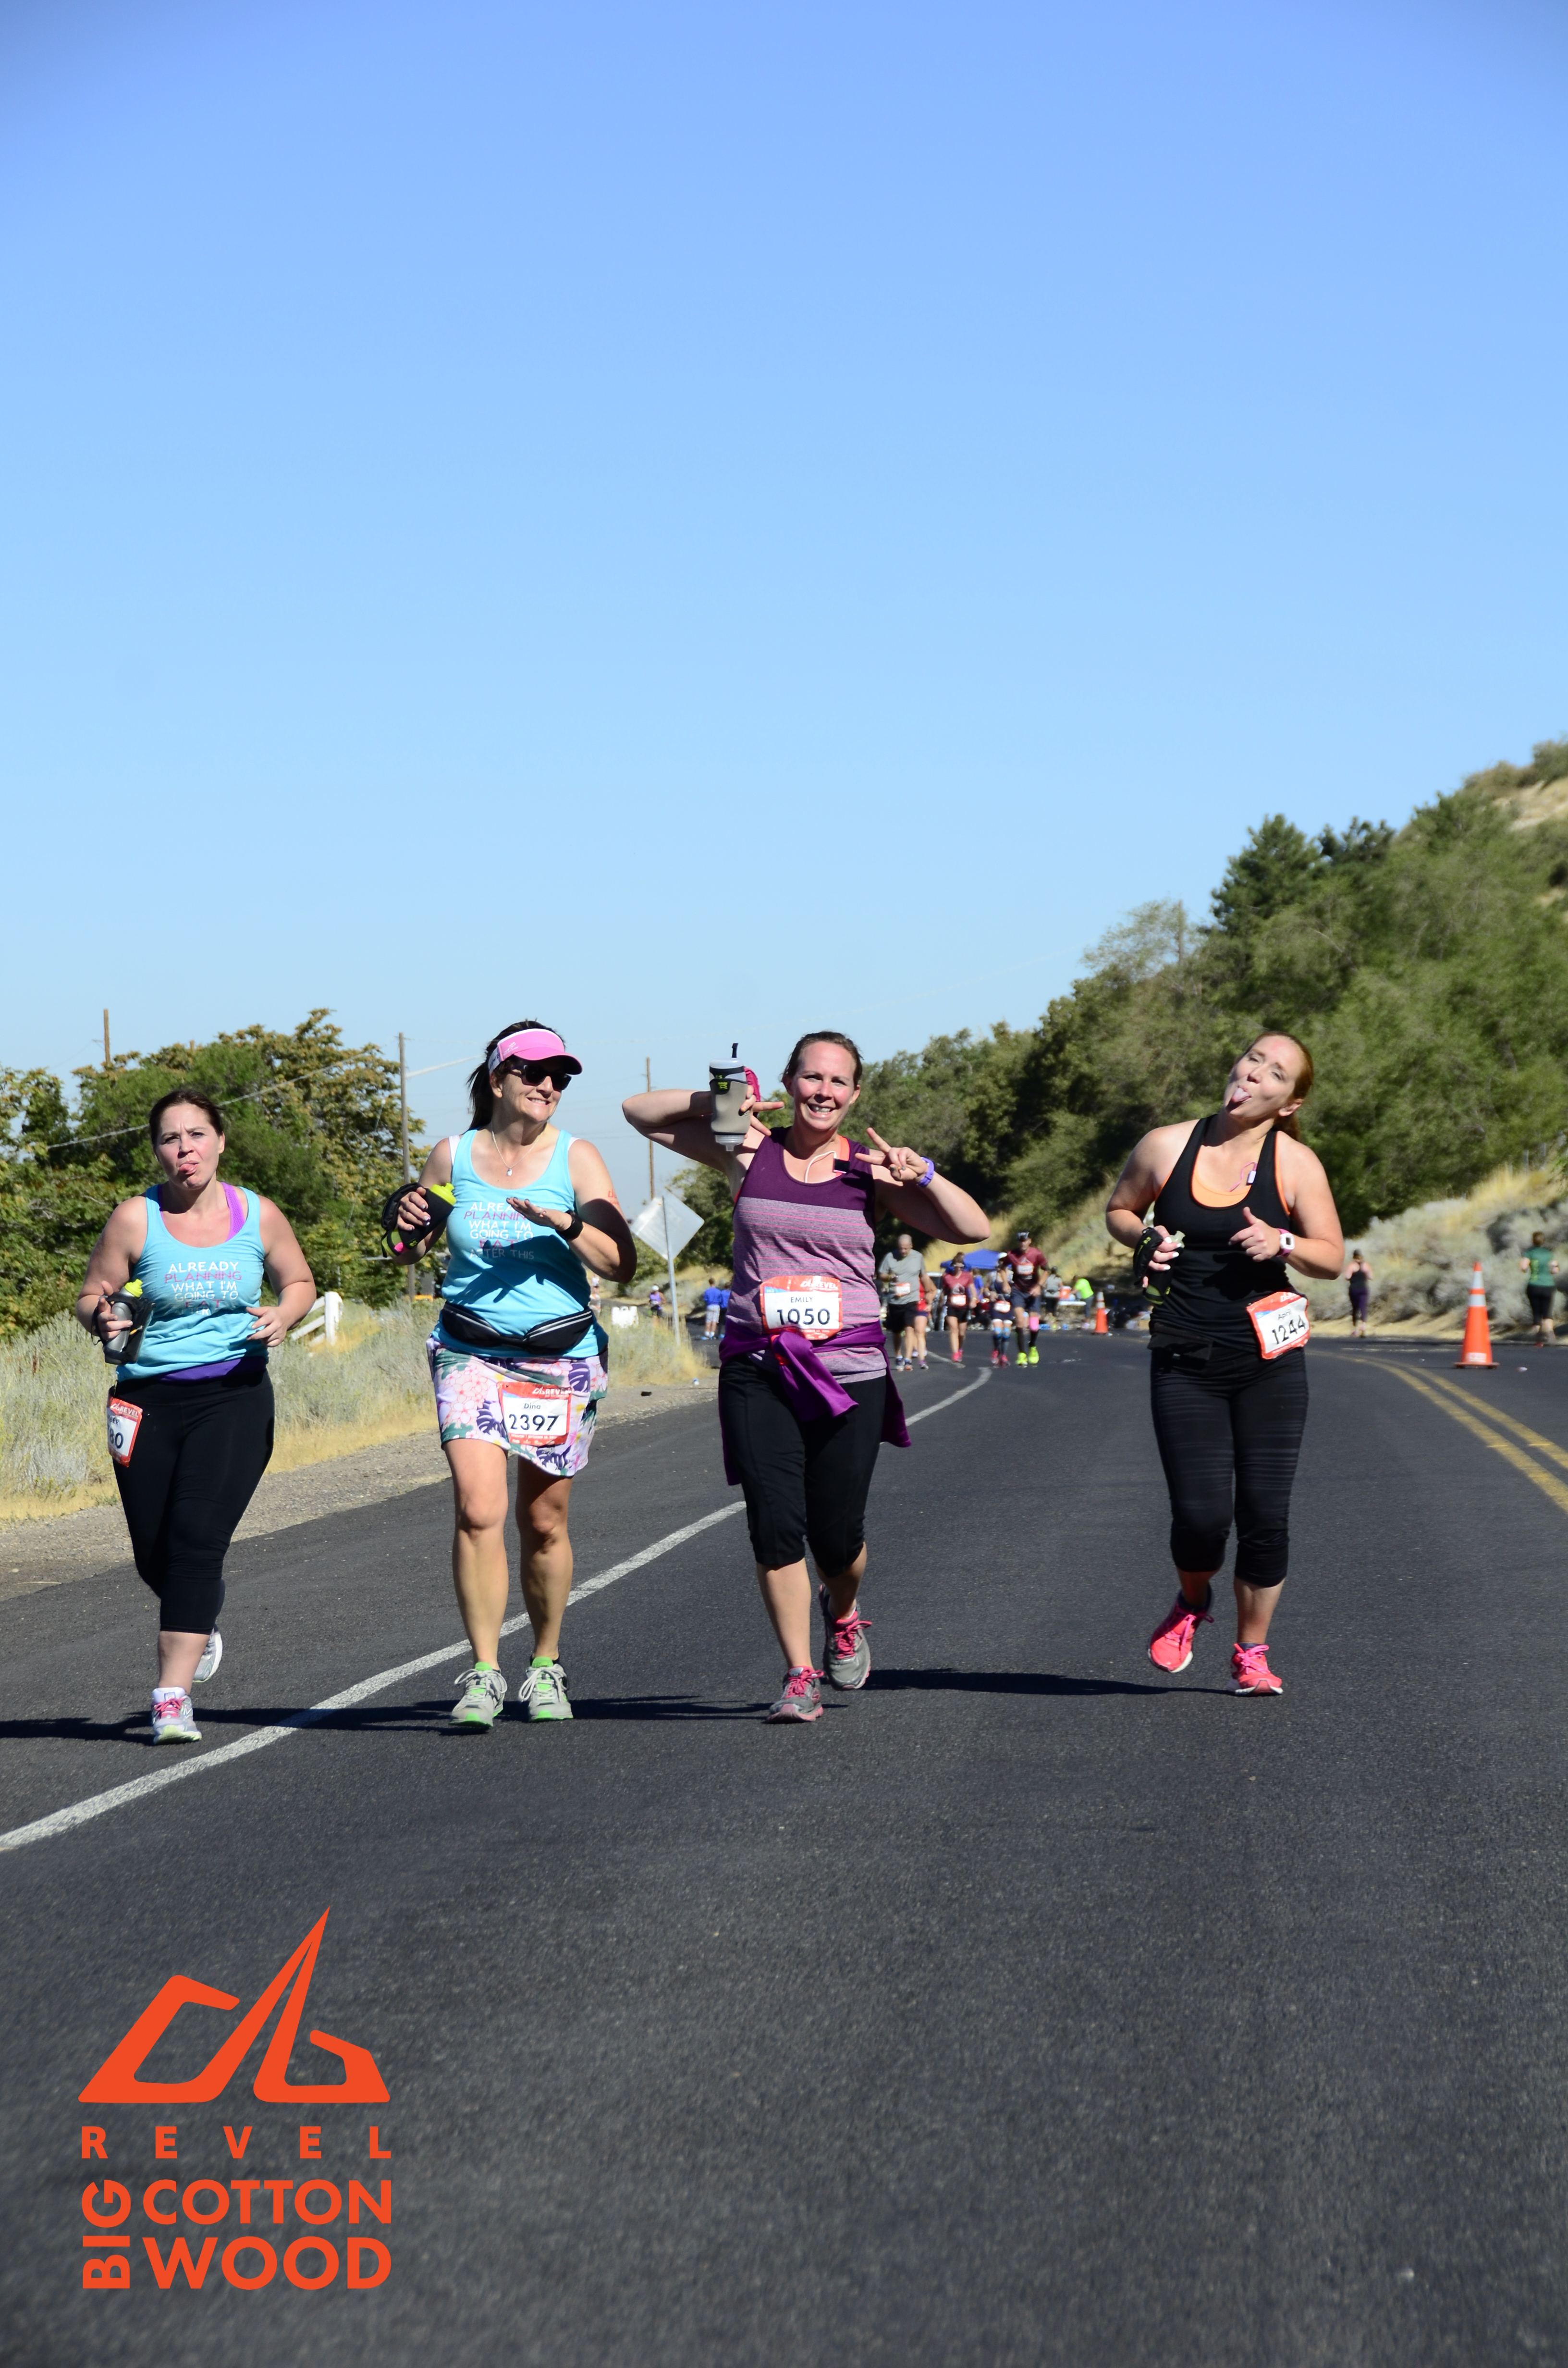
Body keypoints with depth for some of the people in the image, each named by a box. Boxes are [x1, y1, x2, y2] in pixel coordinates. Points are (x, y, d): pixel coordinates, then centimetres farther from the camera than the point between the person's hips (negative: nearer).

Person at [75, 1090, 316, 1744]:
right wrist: (103, 1320, -18)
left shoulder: (259, 1215, 1)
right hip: (149, 1400, 1)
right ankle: (201, 1624, 43)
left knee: (197, 1538, -16)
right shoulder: (136, 1219, -2)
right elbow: (89, 1297, 5)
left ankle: (172, 1697, -14)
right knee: (154, 1559, 7)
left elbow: (299, 1282, 16)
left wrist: (283, 1315, -6)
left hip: (235, 1395, -1)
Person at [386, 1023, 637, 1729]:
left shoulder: (575, 1158, -1)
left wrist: (564, 1222, -21)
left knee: (544, 1523, 7)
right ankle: (483, 1673, -14)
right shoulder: (452, 1156, 3)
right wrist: (407, 1226, -5)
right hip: (470, 1352, 0)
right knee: (477, 1510, -17)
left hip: (561, 1355, 0)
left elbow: (621, 1265, -6)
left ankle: (545, 1666, 25)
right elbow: (412, 1247, 17)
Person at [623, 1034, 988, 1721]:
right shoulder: (750, 1152, 6)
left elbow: (972, 1229, 1)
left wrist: (918, 1173, -12)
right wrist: (717, 1103, -2)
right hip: (757, 1369, 0)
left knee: (838, 1533, 2)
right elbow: (640, 1111, 10)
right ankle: (799, 1675, 6)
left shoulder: (868, 1170, 5)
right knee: (775, 1524, -8)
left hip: (849, 1370, 0)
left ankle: (842, 1613, 37)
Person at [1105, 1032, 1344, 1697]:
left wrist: (1282, 1244, -19)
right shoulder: (1166, 1147, 1)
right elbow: (1117, 1212, 16)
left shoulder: (1295, 1163, -1)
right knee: (1200, 1516, -7)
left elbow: (1332, 1257, 1)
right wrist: (1145, 1236, -5)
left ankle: (1251, 1653, 18)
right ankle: (1192, 1602, 27)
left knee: (1265, 1516, -1)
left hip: (1270, 1362, 0)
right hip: (1185, 1365, 0)